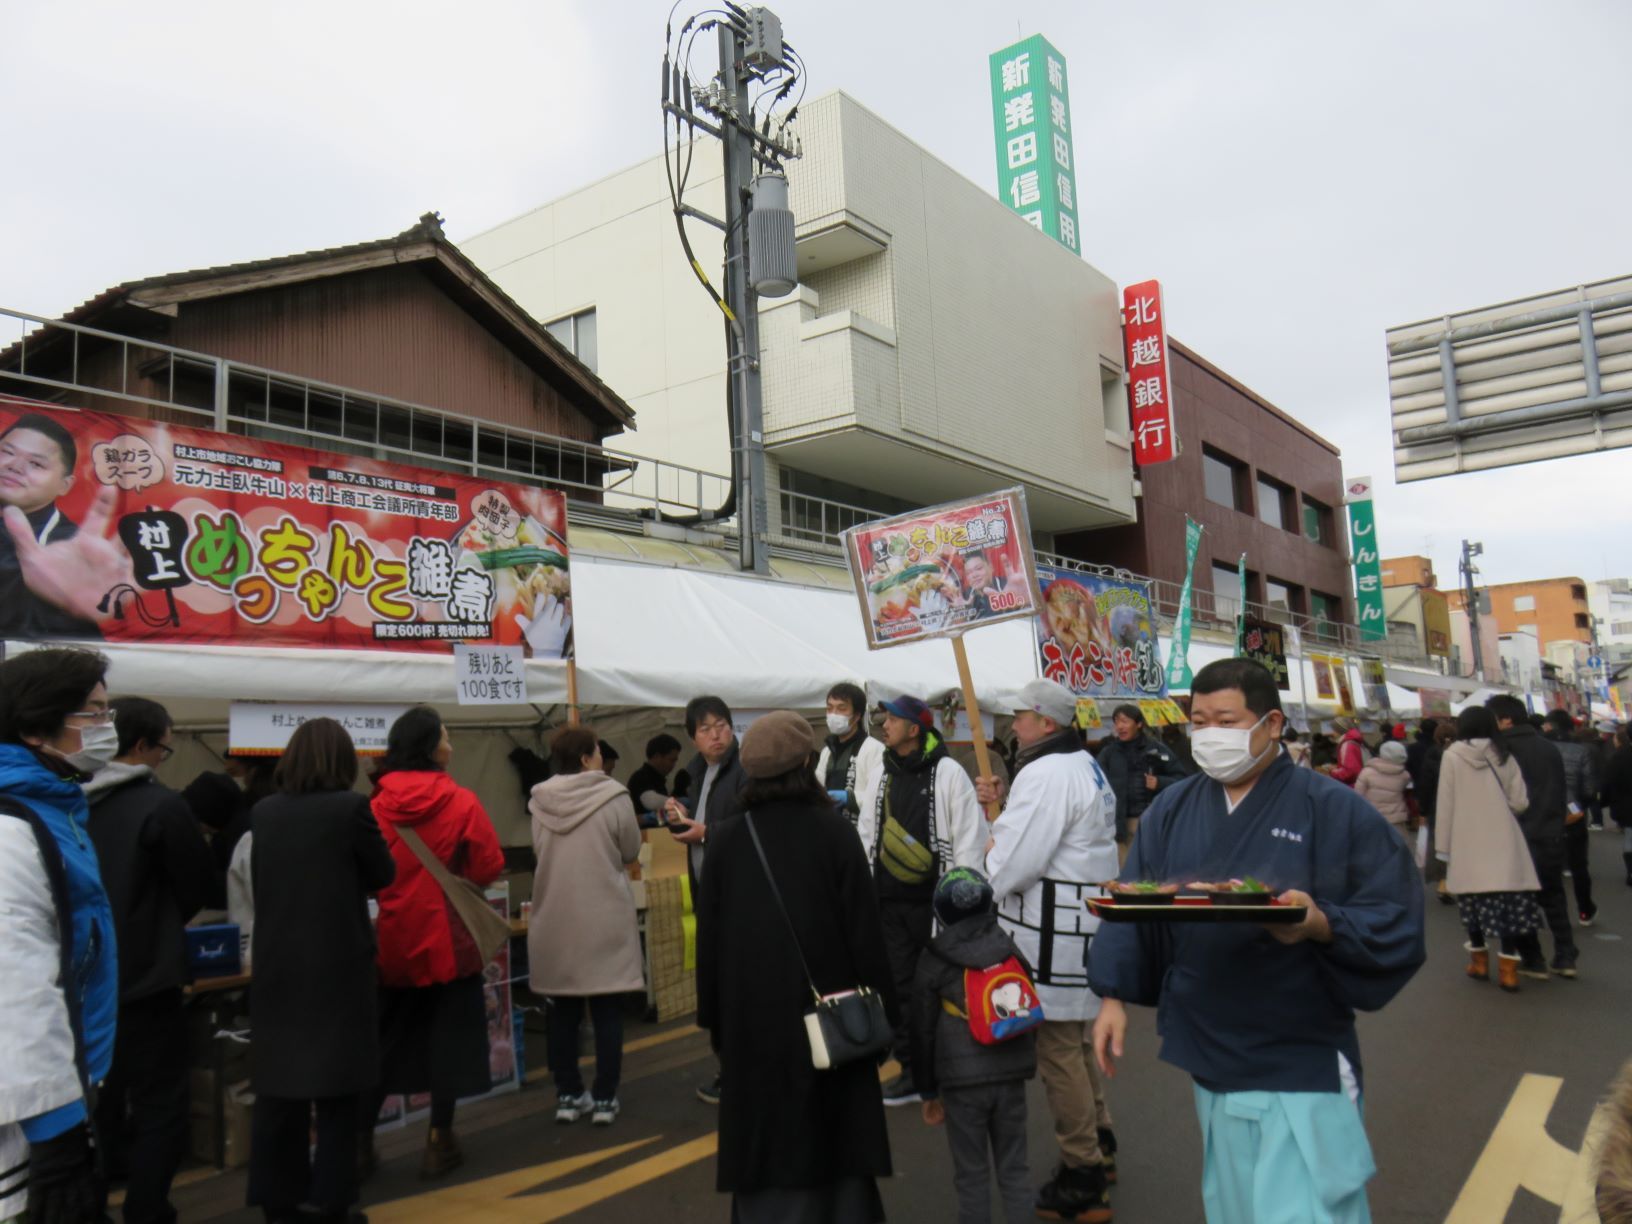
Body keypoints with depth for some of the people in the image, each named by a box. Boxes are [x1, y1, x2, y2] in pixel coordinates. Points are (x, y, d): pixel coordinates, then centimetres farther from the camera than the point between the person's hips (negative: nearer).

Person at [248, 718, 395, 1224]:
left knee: (278, 1086, 13)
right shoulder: (350, 807, -12)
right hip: (337, 965, -4)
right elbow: (383, 873, -1)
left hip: (277, 965, 5)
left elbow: (260, 877, 15)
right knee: (336, 1089, 6)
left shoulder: (265, 812, 1)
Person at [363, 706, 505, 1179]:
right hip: (447, 938, -4)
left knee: (386, 1039, 16)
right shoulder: (461, 802, -12)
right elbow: (489, 869, -9)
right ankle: (438, 1142, 12)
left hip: (392, 939, 4)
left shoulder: (376, 805, -3)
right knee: (448, 1037, 7)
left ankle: (361, 1141, 21)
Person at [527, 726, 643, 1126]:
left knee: (563, 1011, 13)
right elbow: (630, 852, -2)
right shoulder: (613, 797, -13)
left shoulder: (540, 800, -4)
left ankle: (567, 1095, 21)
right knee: (607, 1010, 7)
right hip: (605, 917, -3)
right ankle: (604, 1098, 12)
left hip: (555, 917, 3)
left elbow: (539, 852, 8)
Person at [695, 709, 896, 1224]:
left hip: (753, 1022, 1)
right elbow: (865, 931, -8)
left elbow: (709, 939, 2)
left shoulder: (726, 840, -4)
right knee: (838, 1144, 13)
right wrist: (880, 1009, 2)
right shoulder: (834, 832, -10)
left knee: (768, 1150, 9)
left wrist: (714, 1019, 12)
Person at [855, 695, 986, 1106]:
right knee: (900, 985, 9)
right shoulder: (884, 775, 9)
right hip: (889, 900, 6)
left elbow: (970, 837, -11)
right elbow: (866, 833, 14)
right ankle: (911, 1069, 20)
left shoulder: (948, 772, -10)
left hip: (934, 900, -6)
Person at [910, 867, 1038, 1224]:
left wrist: (928, 1092, 10)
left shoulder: (932, 963, -4)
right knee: (1014, 1168, 14)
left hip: (962, 1081, -3)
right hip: (1012, 1076, 3)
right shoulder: (1012, 953, 4)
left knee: (972, 1174, 8)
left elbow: (923, 1033, 0)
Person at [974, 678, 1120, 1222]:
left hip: (1054, 937, -11)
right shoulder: (1085, 766, 13)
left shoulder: (1045, 773, -20)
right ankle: (1099, 1145, 35)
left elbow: (1013, 864, -23)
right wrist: (1004, 804, 11)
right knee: (1076, 1042, 22)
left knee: (1058, 1052, -1)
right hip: (1081, 925, 11)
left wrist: (989, 849, -3)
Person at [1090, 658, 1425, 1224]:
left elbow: (1396, 921, -9)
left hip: (1302, 1064, -4)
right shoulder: (1170, 811, 5)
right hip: (1212, 1056, 5)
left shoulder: (1335, 810, -8)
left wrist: (1322, 925, -27)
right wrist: (1114, 996, 1)